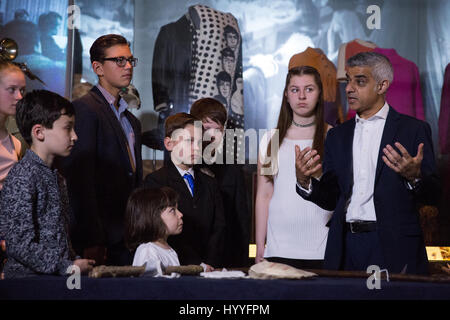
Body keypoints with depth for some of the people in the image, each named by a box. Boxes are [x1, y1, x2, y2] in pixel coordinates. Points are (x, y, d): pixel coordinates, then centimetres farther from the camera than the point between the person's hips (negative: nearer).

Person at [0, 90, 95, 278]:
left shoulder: (56, 177, 16)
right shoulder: (22, 178, -11)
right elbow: (20, 244, -17)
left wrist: (75, 261, 7)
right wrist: (67, 267, -13)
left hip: (58, 278, 8)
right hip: (30, 277, -8)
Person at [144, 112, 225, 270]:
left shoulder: (209, 184, 19)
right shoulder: (155, 181, 1)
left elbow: (218, 228, 11)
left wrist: (210, 263, -6)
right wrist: (195, 265, -15)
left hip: (209, 269, 3)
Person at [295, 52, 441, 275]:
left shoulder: (413, 129, 2)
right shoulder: (337, 135, 15)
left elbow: (432, 195, -2)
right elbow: (331, 199, 13)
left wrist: (414, 177, -23)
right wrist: (304, 182, -6)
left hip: (394, 248, -3)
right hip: (346, 246, 4)